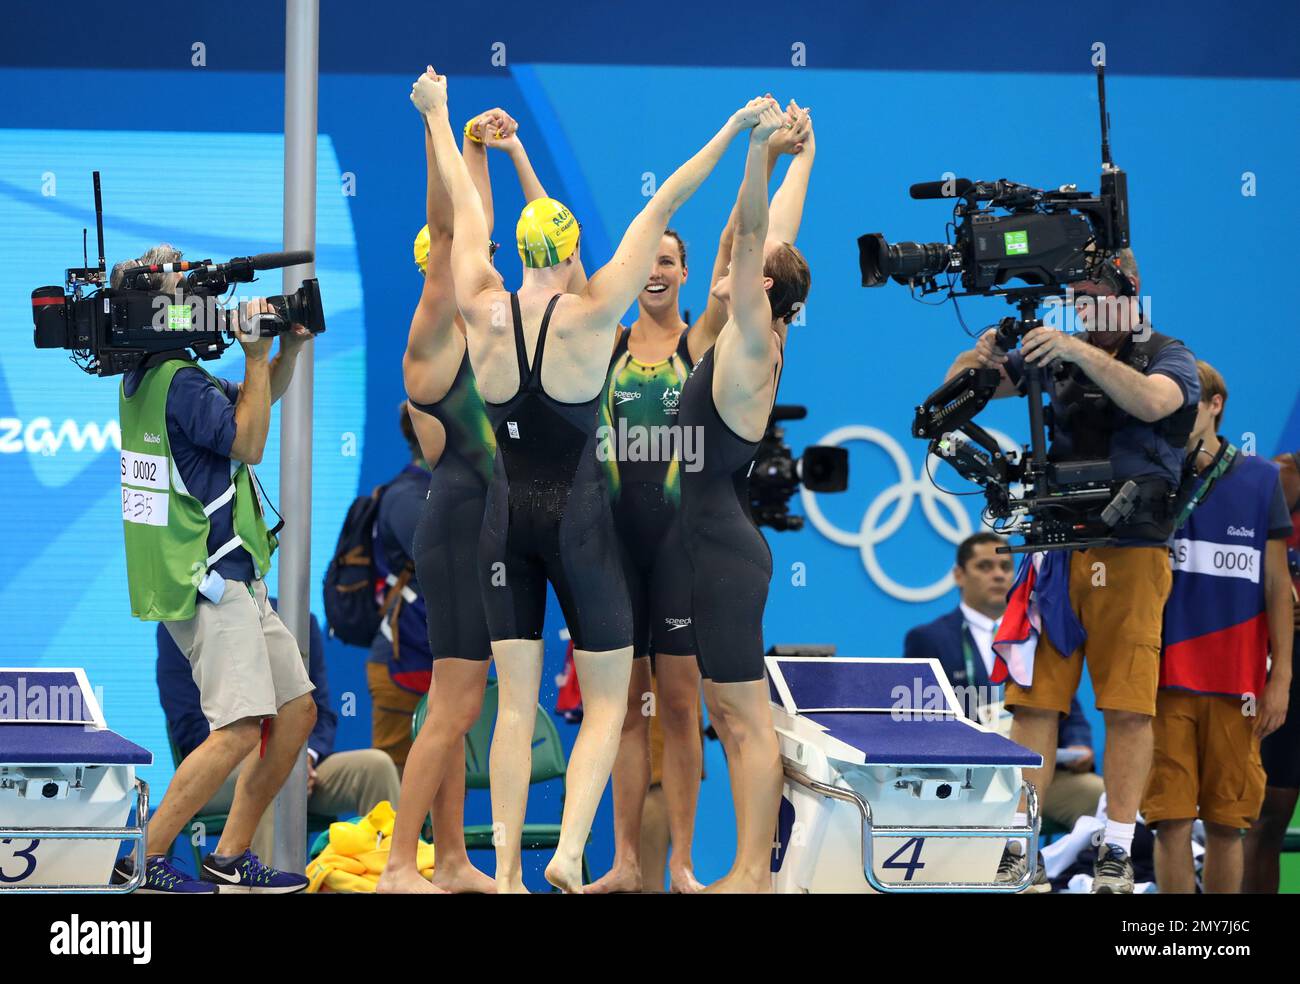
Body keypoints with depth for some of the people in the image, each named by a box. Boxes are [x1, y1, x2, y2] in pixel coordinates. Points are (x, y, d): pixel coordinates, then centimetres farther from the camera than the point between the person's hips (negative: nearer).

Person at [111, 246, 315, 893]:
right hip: (209, 581, -11)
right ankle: (140, 860, -14)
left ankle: (230, 859, 13)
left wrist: (289, 347, 11)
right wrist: (256, 352, -9)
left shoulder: (149, 379, 14)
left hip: (235, 582, 11)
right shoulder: (180, 382, -18)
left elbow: (254, 404, 28)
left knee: (297, 709, 12)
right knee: (240, 729, -18)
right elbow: (249, 443, -11)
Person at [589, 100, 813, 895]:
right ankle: (626, 862, 8)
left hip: (684, 534, -2)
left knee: (679, 703, 0)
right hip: (615, 532, 2)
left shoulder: (704, 343, 4)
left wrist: (787, 162, -6)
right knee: (625, 703, 5)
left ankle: (681, 864, 3)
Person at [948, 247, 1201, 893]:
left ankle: (1117, 853, 2)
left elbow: (1154, 401, -20)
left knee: (1128, 707, -4)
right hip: (1053, 551, 3)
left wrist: (1082, 353, -28)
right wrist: (980, 359, -11)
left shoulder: (1167, 357, 3)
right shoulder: (1051, 352, 13)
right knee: (1033, 700, -1)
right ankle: (1016, 847, 2)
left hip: (1131, 555, -3)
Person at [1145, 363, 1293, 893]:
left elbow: (1276, 585, 7)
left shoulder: (1260, 479, 5)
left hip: (1236, 683, 1)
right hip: (1165, 677, -1)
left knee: (1227, 824, 4)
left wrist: (1280, 677, 2)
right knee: (1171, 822, -5)